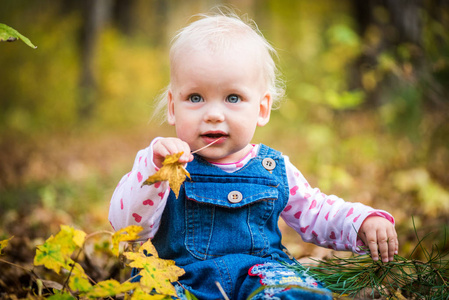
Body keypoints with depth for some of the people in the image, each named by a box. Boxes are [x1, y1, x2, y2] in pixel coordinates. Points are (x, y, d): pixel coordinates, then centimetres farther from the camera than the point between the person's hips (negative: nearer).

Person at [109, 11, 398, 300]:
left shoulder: (275, 171, 8)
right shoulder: (161, 165, -1)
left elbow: (318, 215, 20)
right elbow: (128, 226, -13)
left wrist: (365, 222, 2)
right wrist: (153, 169, -27)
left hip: (260, 275, 2)